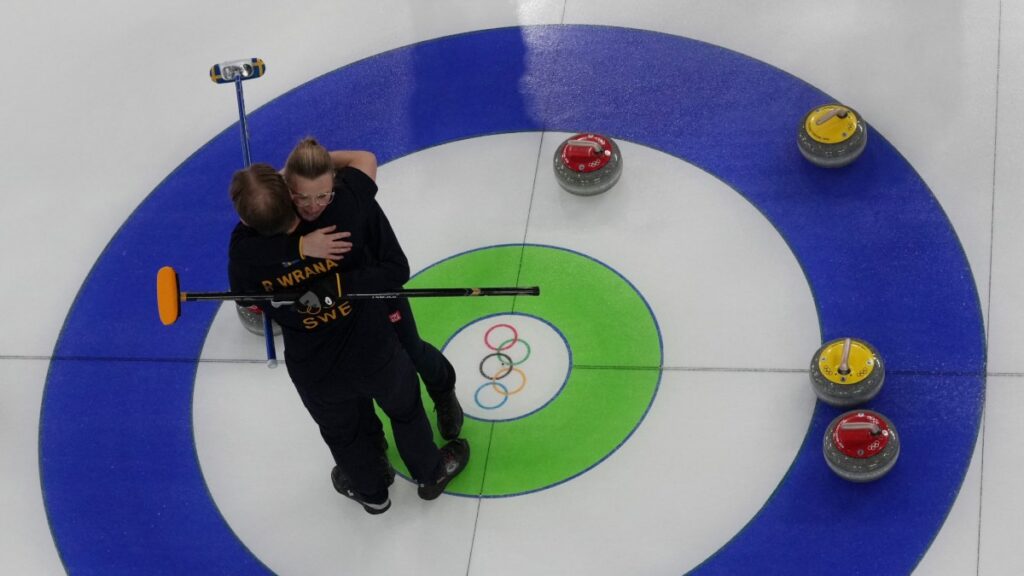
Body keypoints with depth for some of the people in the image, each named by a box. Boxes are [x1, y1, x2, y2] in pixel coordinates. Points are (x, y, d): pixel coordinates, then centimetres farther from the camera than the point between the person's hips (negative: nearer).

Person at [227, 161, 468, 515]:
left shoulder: (244, 250, -28)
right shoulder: (350, 202, -30)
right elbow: (396, 270, -22)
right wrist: (337, 285, -23)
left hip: (315, 375, 1)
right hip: (375, 353, 0)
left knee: (344, 433, 32)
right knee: (404, 409, 33)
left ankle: (371, 492, 61)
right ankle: (430, 475, 59)